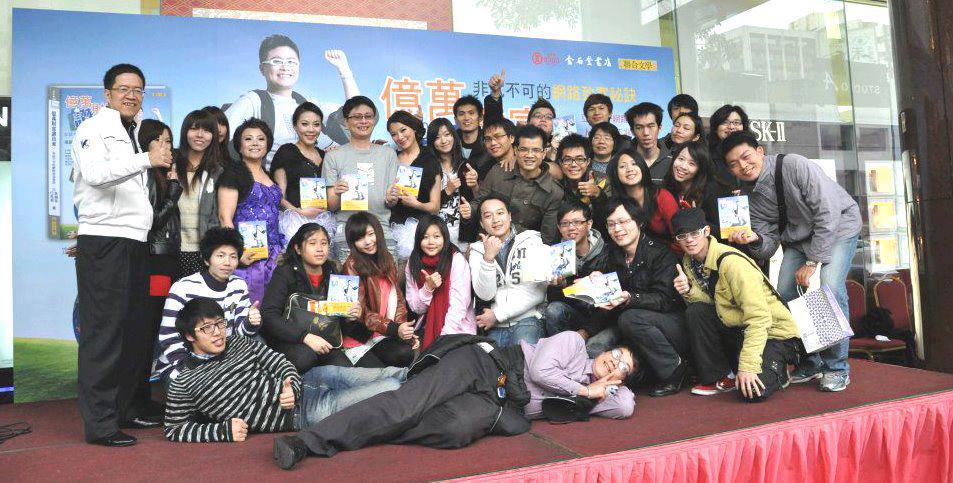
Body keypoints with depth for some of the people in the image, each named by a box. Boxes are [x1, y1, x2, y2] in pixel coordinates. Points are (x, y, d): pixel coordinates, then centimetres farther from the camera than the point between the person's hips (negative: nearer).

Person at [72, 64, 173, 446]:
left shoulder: (136, 135, 22)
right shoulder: (95, 129, -2)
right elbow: (95, 173, -23)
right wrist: (147, 159, -29)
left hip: (135, 242, 8)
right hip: (103, 242, -8)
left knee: (135, 331, 11)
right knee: (103, 332, -6)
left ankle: (122, 408, 23)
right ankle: (99, 423, 0)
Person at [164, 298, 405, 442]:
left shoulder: (239, 342, 13)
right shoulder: (183, 385, -2)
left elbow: (280, 363, 12)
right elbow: (174, 431, -2)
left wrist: (292, 386, -12)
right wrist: (224, 430, -16)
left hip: (306, 381, 6)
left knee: (389, 374, 1)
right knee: (391, 388, -13)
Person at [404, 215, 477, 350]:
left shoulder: (457, 260, -10)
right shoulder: (413, 264, 2)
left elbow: (458, 305, -14)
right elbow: (416, 308, 2)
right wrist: (428, 288, -15)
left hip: (457, 328, -4)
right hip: (427, 327, 4)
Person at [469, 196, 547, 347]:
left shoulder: (531, 241, 3)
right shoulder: (478, 250, 9)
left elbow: (538, 292, -4)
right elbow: (485, 295, -4)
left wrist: (497, 314, -5)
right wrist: (488, 258, -17)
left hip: (525, 319, -2)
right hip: (493, 327, 2)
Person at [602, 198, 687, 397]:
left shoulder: (659, 253, -11)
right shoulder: (614, 257, 8)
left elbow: (664, 300, -20)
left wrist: (629, 298, -36)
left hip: (677, 326, -6)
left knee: (630, 318, -31)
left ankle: (675, 368, -13)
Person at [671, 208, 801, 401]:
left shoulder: (731, 262, -25)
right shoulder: (689, 262, 0)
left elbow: (759, 317, -28)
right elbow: (711, 302, 1)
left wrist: (748, 366, -32)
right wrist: (689, 290, -20)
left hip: (772, 331, -7)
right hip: (737, 329, 7)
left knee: (753, 392, -26)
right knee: (695, 311, -17)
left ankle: (775, 369, 9)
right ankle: (718, 377, -5)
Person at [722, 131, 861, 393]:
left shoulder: (795, 166, -25)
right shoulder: (749, 195, -8)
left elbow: (828, 213, -26)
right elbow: (769, 247, -7)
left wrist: (812, 262, -24)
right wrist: (755, 240, -31)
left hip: (838, 227, -5)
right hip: (798, 238, 6)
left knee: (830, 290, -24)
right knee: (785, 295, -9)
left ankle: (837, 367, -7)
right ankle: (809, 364, 9)